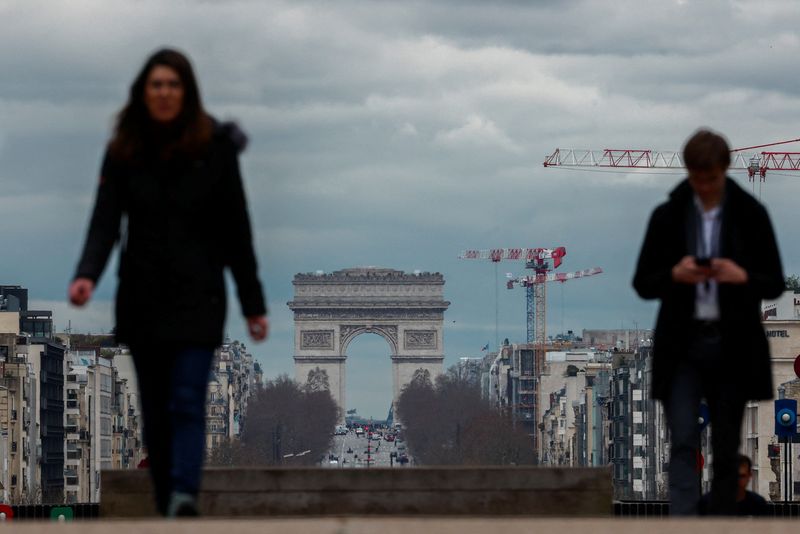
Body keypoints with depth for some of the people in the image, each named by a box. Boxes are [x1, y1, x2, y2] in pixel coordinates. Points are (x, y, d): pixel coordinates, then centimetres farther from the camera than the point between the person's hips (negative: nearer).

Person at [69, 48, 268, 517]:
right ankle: (168, 509, 16)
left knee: (187, 403, -16)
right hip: (143, 299, 3)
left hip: (198, 298, -3)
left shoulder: (215, 148, -2)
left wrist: (254, 305, 2)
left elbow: (236, 230, 1)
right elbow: (106, 220, -6)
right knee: (156, 412, 8)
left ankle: (184, 496, -30)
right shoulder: (123, 152, 3)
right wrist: (87, 275, -25)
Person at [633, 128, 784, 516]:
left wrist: (742, 277, -18)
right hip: (682, 346, 0)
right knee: (683, 443, -11)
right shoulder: (667, 216, 3)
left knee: (726, 450, 6)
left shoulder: (751, 215, 1)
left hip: (732, 348, 0)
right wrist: (674, 275, -16)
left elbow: (775, 284, 3)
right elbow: (642, 283, 5)